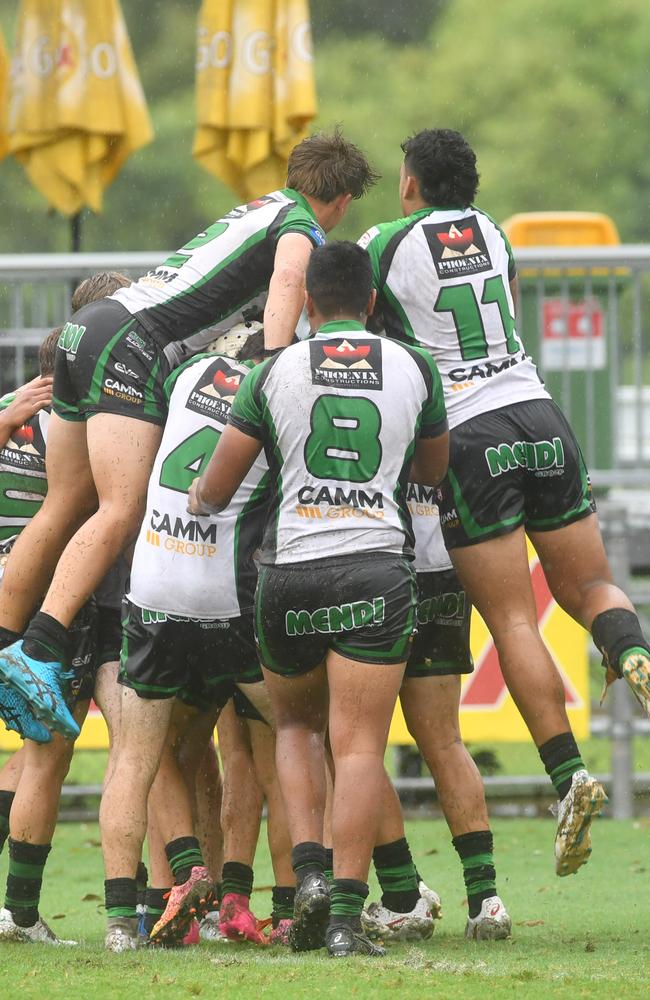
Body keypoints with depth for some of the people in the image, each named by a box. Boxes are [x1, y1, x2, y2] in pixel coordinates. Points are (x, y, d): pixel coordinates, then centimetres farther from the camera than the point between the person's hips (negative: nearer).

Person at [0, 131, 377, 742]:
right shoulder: (301, 227, 3)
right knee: (121, 511, -18)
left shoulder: (255, 210, 28)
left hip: (88, 326, 9)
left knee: (65, 509, 11)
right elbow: (287, 282, -19)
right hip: (133, 346, -9)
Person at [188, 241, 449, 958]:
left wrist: (198, 499, 32)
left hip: (290, 570, 1)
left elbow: (214, 489, 9)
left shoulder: (276, 372, 4)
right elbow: (431, 471, 24)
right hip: (378, 569, -1)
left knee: (296, 725, 21)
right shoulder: (415, 370, 7)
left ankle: (309, 874, 2)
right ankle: (346, 916, -11)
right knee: (359, 746, -2)